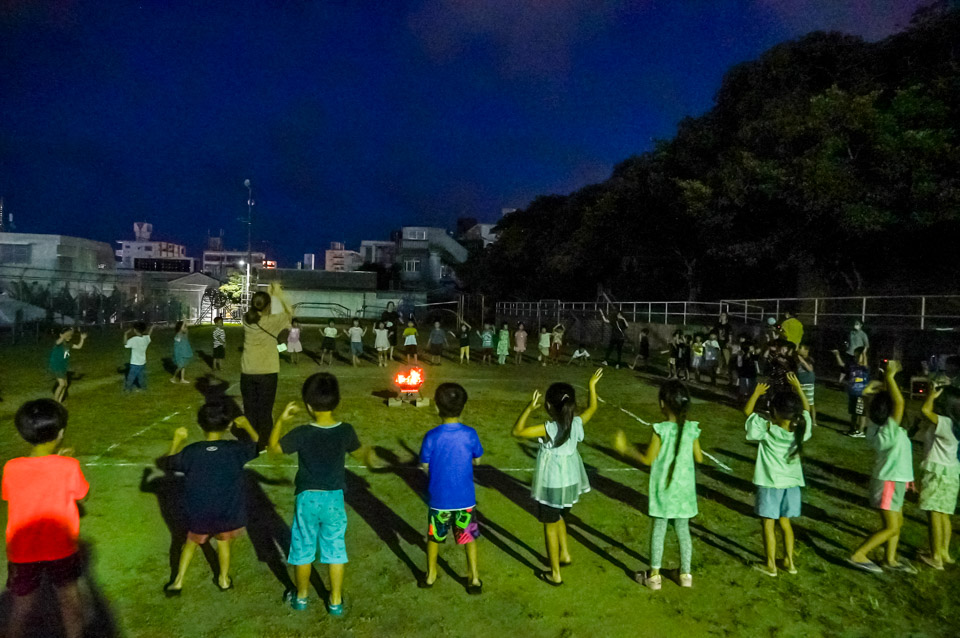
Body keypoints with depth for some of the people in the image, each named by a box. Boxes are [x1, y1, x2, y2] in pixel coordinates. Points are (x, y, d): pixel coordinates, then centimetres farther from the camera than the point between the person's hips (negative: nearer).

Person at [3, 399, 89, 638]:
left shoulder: (12, 468, -13)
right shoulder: (68, 467, -20)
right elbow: (81, 494, -4)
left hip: (22, 551, 1)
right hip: (62, 548, -1)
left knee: (20, 608, 18)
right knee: (69, 600, 18)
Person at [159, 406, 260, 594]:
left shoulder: (190, 452, -14)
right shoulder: (236, 449, -15)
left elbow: (162, 463, 3)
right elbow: (258, 444, 4)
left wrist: (177, 442, 13)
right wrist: (247, 426, 16)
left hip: (198, 515, 0)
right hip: (228, 513, 0)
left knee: (192, 542, 28)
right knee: (223, 541, 27)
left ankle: (178, 582, 30)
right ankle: (224, 579, 41)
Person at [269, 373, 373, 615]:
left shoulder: (302, 433, -20)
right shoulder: (346, 431, -12)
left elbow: (273, 447, -3)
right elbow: (359, 453, 8)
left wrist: (281, 420, 6)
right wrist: (368, 455, 30)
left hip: (308, 498, -2)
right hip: (334, 498, 2)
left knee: (303, 549, 18)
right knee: (335, 550, 15)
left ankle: (301, 596, 36)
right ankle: (336, 601, 24)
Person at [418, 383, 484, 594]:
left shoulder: (432, 437, -17)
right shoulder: (470, 434, -14)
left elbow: (425, 466, -6)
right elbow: (477, 460, 1)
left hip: (438, 498, 0)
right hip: (465, 498, 0)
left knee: (434, 537, 21)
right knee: (469, 538, 18)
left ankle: (430, 575, 36)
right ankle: (474, 578, 24)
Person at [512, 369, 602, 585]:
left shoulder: (549, 429, -27)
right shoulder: (577, 423, -11)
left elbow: (517, 431, -25)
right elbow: (592, 408, 8)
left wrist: (529, 408, -23)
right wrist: (592, 386, 16)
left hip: (552, 485, -6)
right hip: (570, 482, 6)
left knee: (550, 526, 10)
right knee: (558, 518, 31)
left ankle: (555, 574, 21)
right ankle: (564, 553, 42)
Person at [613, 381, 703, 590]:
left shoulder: (660, 430, -18)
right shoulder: (692, 429, -6)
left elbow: (647, 459, -15)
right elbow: (699, 458, 1)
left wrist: (627, 449, -2)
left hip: (663, 489, -3)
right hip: (684, 488, 3)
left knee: (658, 530, 8)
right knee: (683, 530, 16)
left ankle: (654, 576, 17)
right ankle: (686, 574, 26)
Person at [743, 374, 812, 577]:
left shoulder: (766, 429, -21)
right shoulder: (800, 429, -11)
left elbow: (747, 411, -9)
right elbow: (806, 408, 7)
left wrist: (757, 393, 0)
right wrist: (798, 387, 8)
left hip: (769, 484, -4)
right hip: (792, 483, 4)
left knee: (768, 524, 7)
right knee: (785, 522, 18)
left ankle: (770, 565, 15)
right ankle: (789, 561, 27)